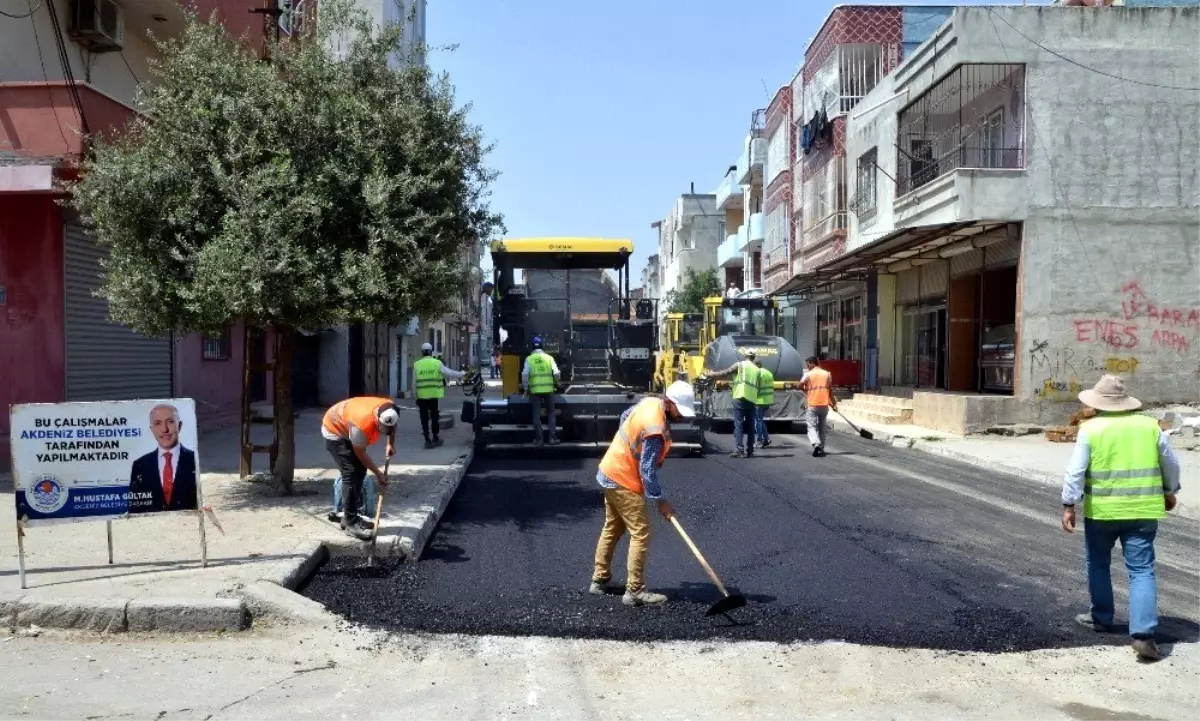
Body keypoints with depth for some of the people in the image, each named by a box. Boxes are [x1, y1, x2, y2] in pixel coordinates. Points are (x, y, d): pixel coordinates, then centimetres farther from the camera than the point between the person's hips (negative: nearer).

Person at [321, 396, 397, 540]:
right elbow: (360, 453, -24)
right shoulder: (362, 423, -41)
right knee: (351, 474, -17)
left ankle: (350, 516, 18)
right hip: (334, 431, -8)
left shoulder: (389, 410, -22)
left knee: (360, 471, 8)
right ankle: (350, 523, -15)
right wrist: (378, 473, -16)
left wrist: (391, 444, -5)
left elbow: (392, 428, 6)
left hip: (346, 429, 8)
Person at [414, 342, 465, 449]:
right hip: (434, 395, -1)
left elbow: (414, 383, 3)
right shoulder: (437, 363, -4)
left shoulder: (417, 365, 1)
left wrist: (415, 397, 10)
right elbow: (449, 373, -4)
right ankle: (435, 438, 20)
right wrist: (461, 374, 11)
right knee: (434, 417, 12)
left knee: (424, 418, 6)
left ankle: (428, 440, 5)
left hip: (421, 395, 1)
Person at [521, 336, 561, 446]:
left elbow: (525, 374, -9)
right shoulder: (549, 357, 2)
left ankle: (538, 438, 6)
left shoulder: (529, 358, -1)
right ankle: (552, 437, 8)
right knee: (550, 413, 12)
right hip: (548, 389, 1)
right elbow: (556, 373, -5)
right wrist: (556, 383, 15)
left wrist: (526, 388, 2)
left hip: (535, 390, -1)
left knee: (536, 415, 6)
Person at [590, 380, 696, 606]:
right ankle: (635, 591, -4)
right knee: (641, 533, -7)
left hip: (611, 472, 10)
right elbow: (648, 470, -26)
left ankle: (599, 580, 28)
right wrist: (660, 500, -20)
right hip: (624, 481, -10)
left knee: (612, 529, 19)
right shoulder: (656, 428, -29)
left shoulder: (650, 401, -1)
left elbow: (624, 416, 18)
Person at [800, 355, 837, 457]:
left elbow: (801, 385, -13)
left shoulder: (808, 374, -3)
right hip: (824, 404, 4)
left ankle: (815, 444, -25)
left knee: (811, 427, -1)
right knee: (821, 427, 17)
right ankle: (821, 449, 19)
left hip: (812, 405, -4)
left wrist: (806, 390, 7)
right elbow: (830, 390, 6)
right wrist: (834, 403, 10)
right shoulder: (827, 374, 7)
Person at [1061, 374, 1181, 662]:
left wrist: (1068, 505, -7)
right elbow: (1171, 464, 11)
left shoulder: (1090, 429, -6)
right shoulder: (1150, 426, 3)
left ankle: (1101, 618, 30)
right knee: (1142, 571, 2)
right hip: (1143, 511, 2)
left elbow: (1076, 471, -11)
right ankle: (1143, 634, -8)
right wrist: (1169, 492, 27)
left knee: (1098, 565, 18)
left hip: (1101, 511, -2)